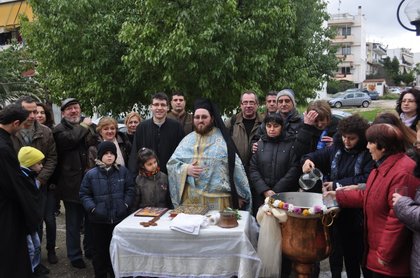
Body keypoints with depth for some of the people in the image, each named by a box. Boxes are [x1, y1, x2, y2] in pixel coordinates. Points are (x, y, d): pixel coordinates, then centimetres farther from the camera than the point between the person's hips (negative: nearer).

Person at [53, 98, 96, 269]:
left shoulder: (90, 126, 10)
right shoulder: (59, 129, -4)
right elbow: (70, 139, -26)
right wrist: (83, 126, -11)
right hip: (72, 183, -4)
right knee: (74, 223, 8)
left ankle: (90, 250, 35)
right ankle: (75, 256, 25)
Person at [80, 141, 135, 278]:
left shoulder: (123, 171, 0)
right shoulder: (91, 174, -4)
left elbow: (130, 189, 7)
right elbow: (84, 194, 1)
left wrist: (126, 205, -5)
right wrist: (92, 208, -11)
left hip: (120, 217, 1)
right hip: (99, 219, -1)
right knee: (100, 249, 11)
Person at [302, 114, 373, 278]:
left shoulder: (368, 154, -11)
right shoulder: (336, 148, 5)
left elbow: (367, 178, -21)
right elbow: (318, 156, 10)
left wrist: (338, 185, -19)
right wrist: (308, 160, -14)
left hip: (355, 211, -4)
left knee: (353, 250, 10)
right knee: (335, 247, 16)